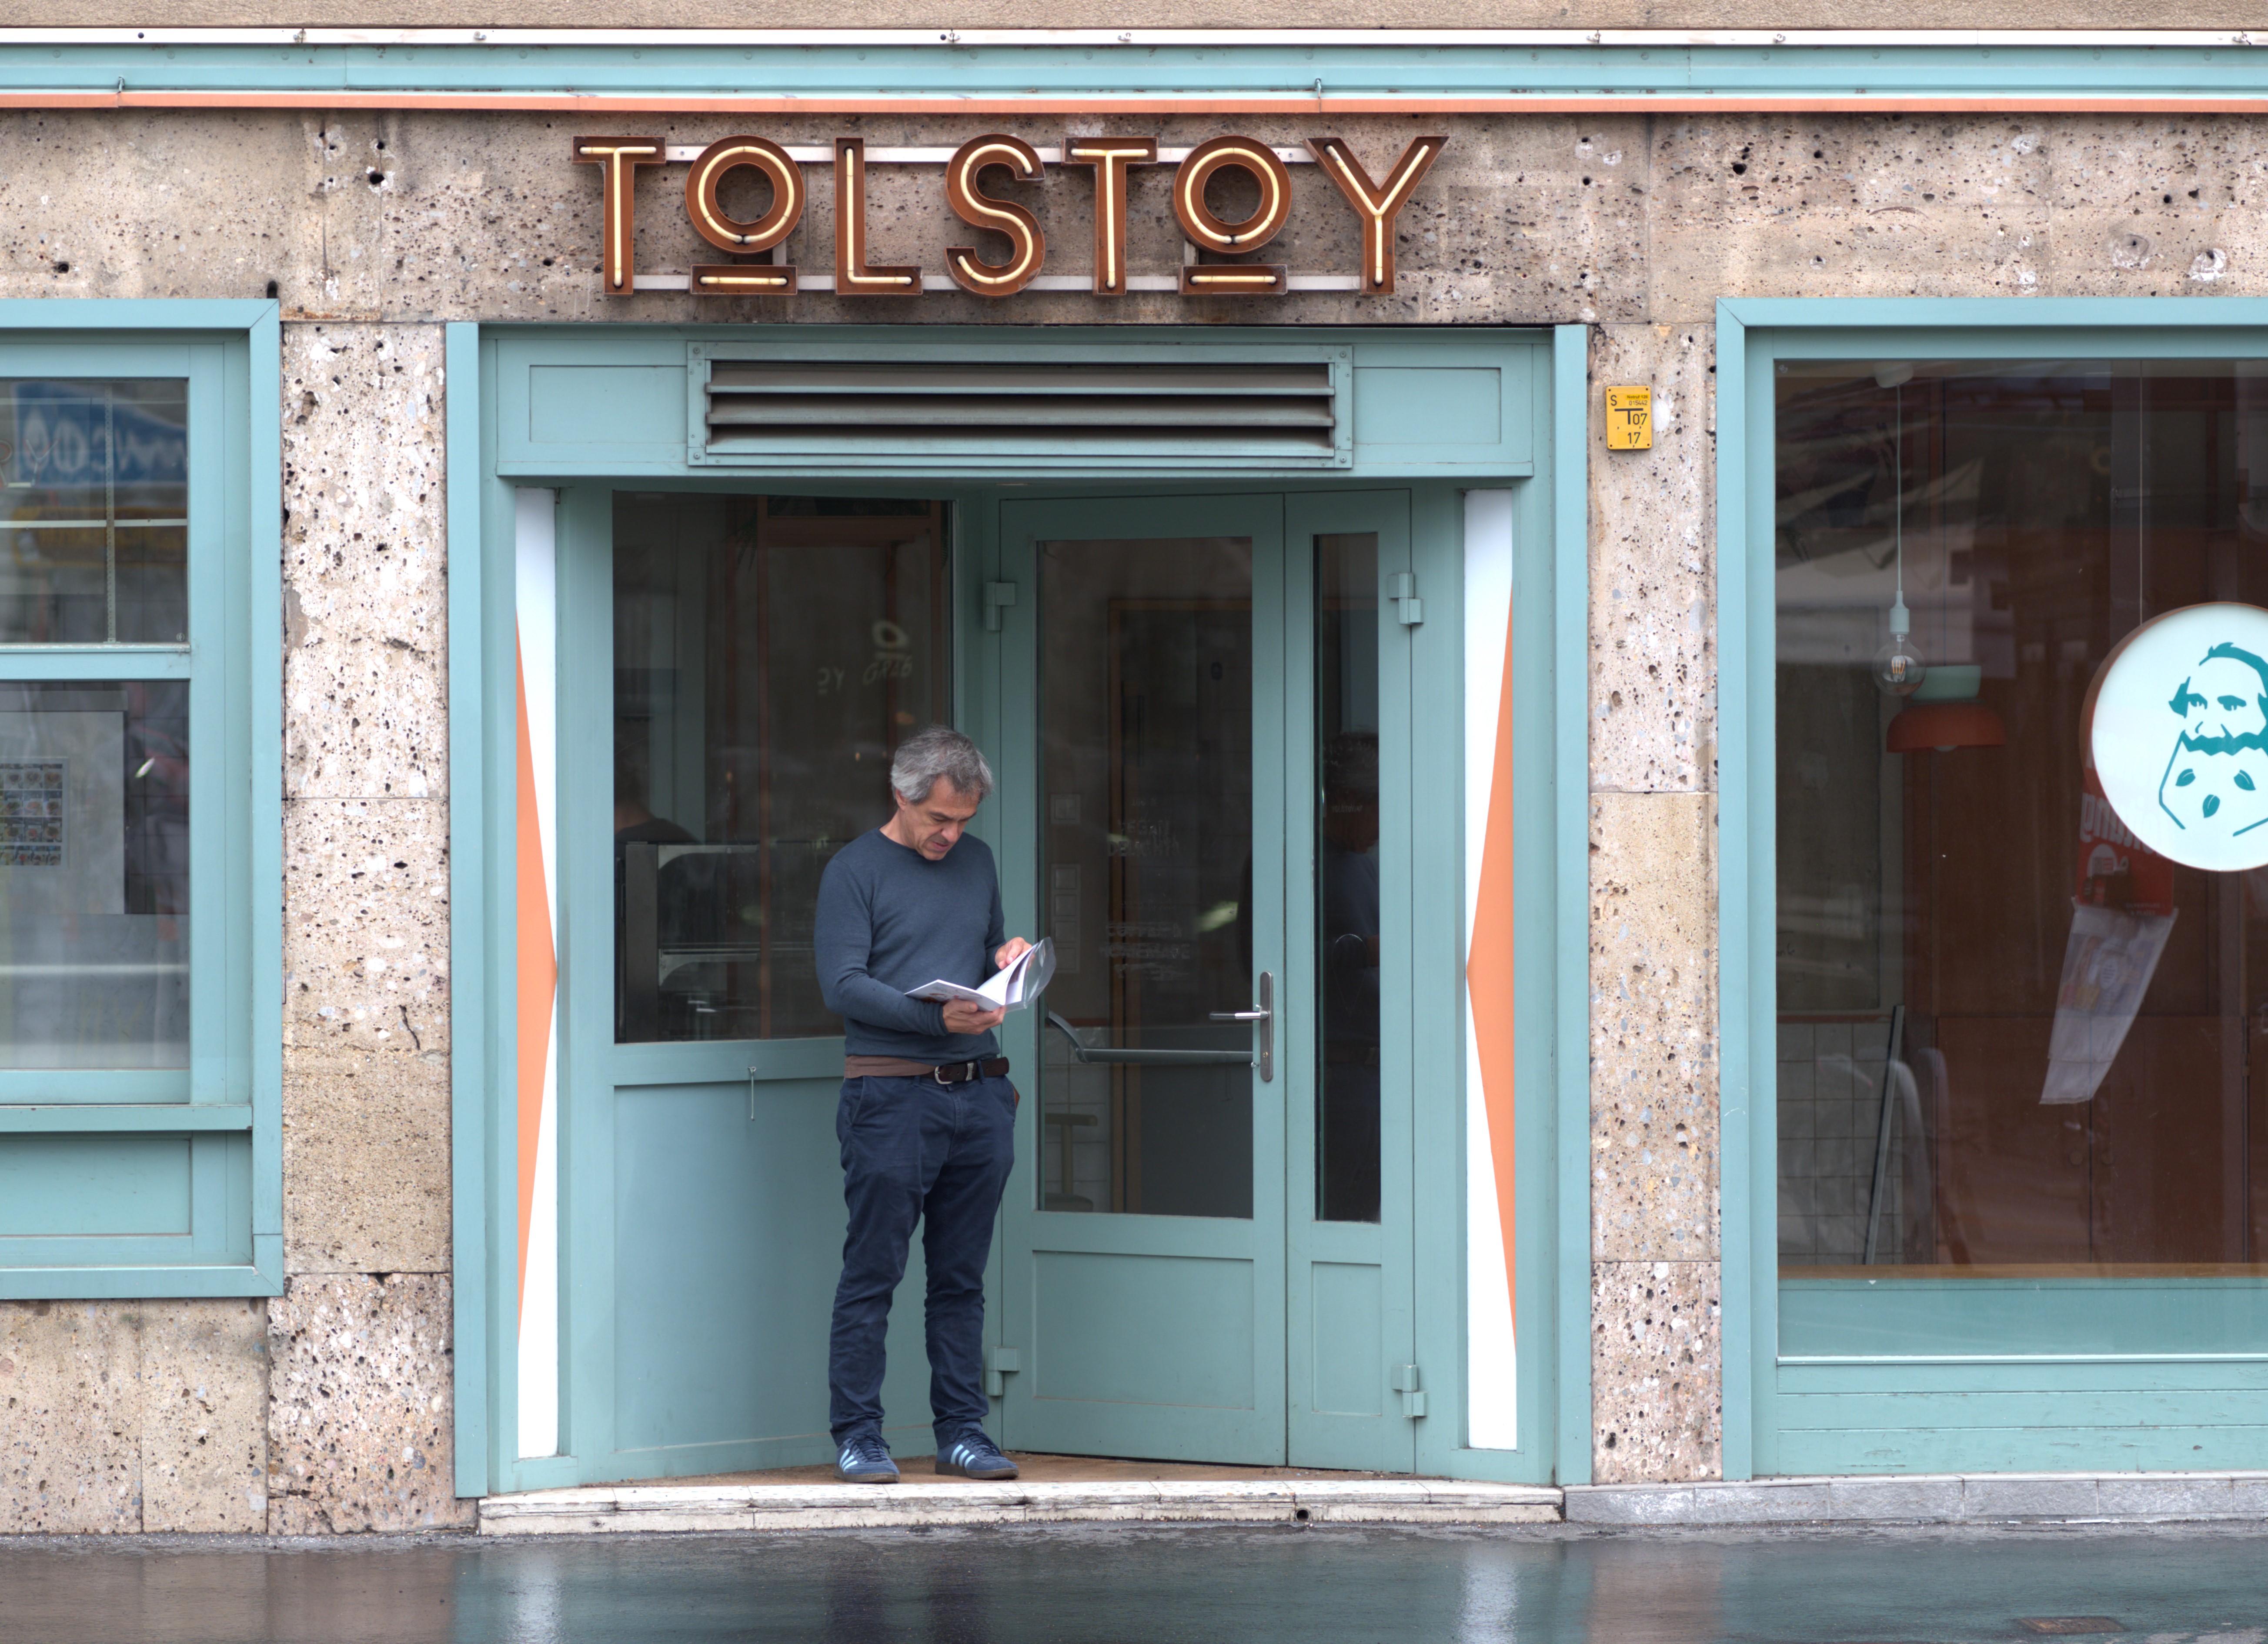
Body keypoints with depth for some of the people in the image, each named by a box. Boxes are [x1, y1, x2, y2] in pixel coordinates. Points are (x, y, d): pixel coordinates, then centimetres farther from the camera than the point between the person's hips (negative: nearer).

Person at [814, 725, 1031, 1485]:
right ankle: (857, 1435, 2)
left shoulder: (976, 861, 17)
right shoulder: (855, 870, -2)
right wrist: (936, 1018, -20)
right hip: (892, 1095, -6)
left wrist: (1008, 957, 3)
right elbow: (842, 985, -10)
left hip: (979, 1094, 6)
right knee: (872, 1276, -3)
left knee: (962, 1278, 9)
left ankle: (962, 1430, 14)